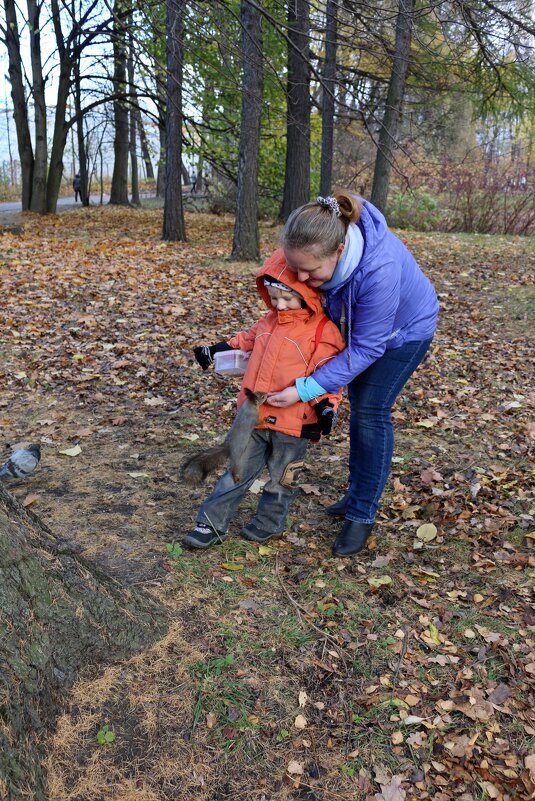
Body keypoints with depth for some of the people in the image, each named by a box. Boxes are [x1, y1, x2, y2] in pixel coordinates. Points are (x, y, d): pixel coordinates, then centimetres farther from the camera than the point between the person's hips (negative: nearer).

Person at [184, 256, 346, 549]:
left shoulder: (323, 331, -11)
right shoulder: (269, 322, 9)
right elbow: (246, 341, 25)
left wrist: (326, 406, -22)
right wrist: (214, 349, 24)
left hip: (293, 423, -5)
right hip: (255, 416, 6)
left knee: (280, 479, 14)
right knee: (239, 471, 13)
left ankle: (268, 523, 34)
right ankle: (212, 523, 21)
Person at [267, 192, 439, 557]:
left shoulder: (380, 270, -44)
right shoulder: (315, 248, -29)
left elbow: (367, 348, -35)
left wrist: (306, 390, -36)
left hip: (404, 329, -6)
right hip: (357, 322, 6)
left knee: (372, 412, -9)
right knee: (358, 406, 13)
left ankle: (363, 514, 4)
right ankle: (357, 493, 29)